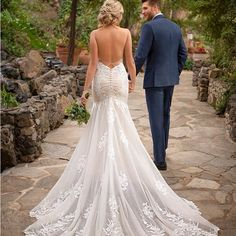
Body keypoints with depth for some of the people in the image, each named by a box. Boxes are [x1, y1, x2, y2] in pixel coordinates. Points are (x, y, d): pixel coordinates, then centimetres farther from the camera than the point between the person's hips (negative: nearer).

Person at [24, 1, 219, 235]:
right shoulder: (125, 33, -5)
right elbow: (129, 61, 0)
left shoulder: (95, 34, -7)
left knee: (102, 117, 12)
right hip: (119, 78, 0)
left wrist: (85, 89, -6)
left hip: (101, 79, 0)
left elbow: (93, 64, -10)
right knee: (119, 121, 9)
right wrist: (133, 80, 16)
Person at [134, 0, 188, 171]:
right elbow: (183, 54, 11)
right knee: (165, 114, 22)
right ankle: (163, 147, 36)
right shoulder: (175, 27, 8)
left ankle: (160, 160, 0)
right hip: (170, 79, 7)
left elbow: (140, 56, -19)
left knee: (156, 119, -3)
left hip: (154, 80, -7)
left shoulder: (149, 27, -15)